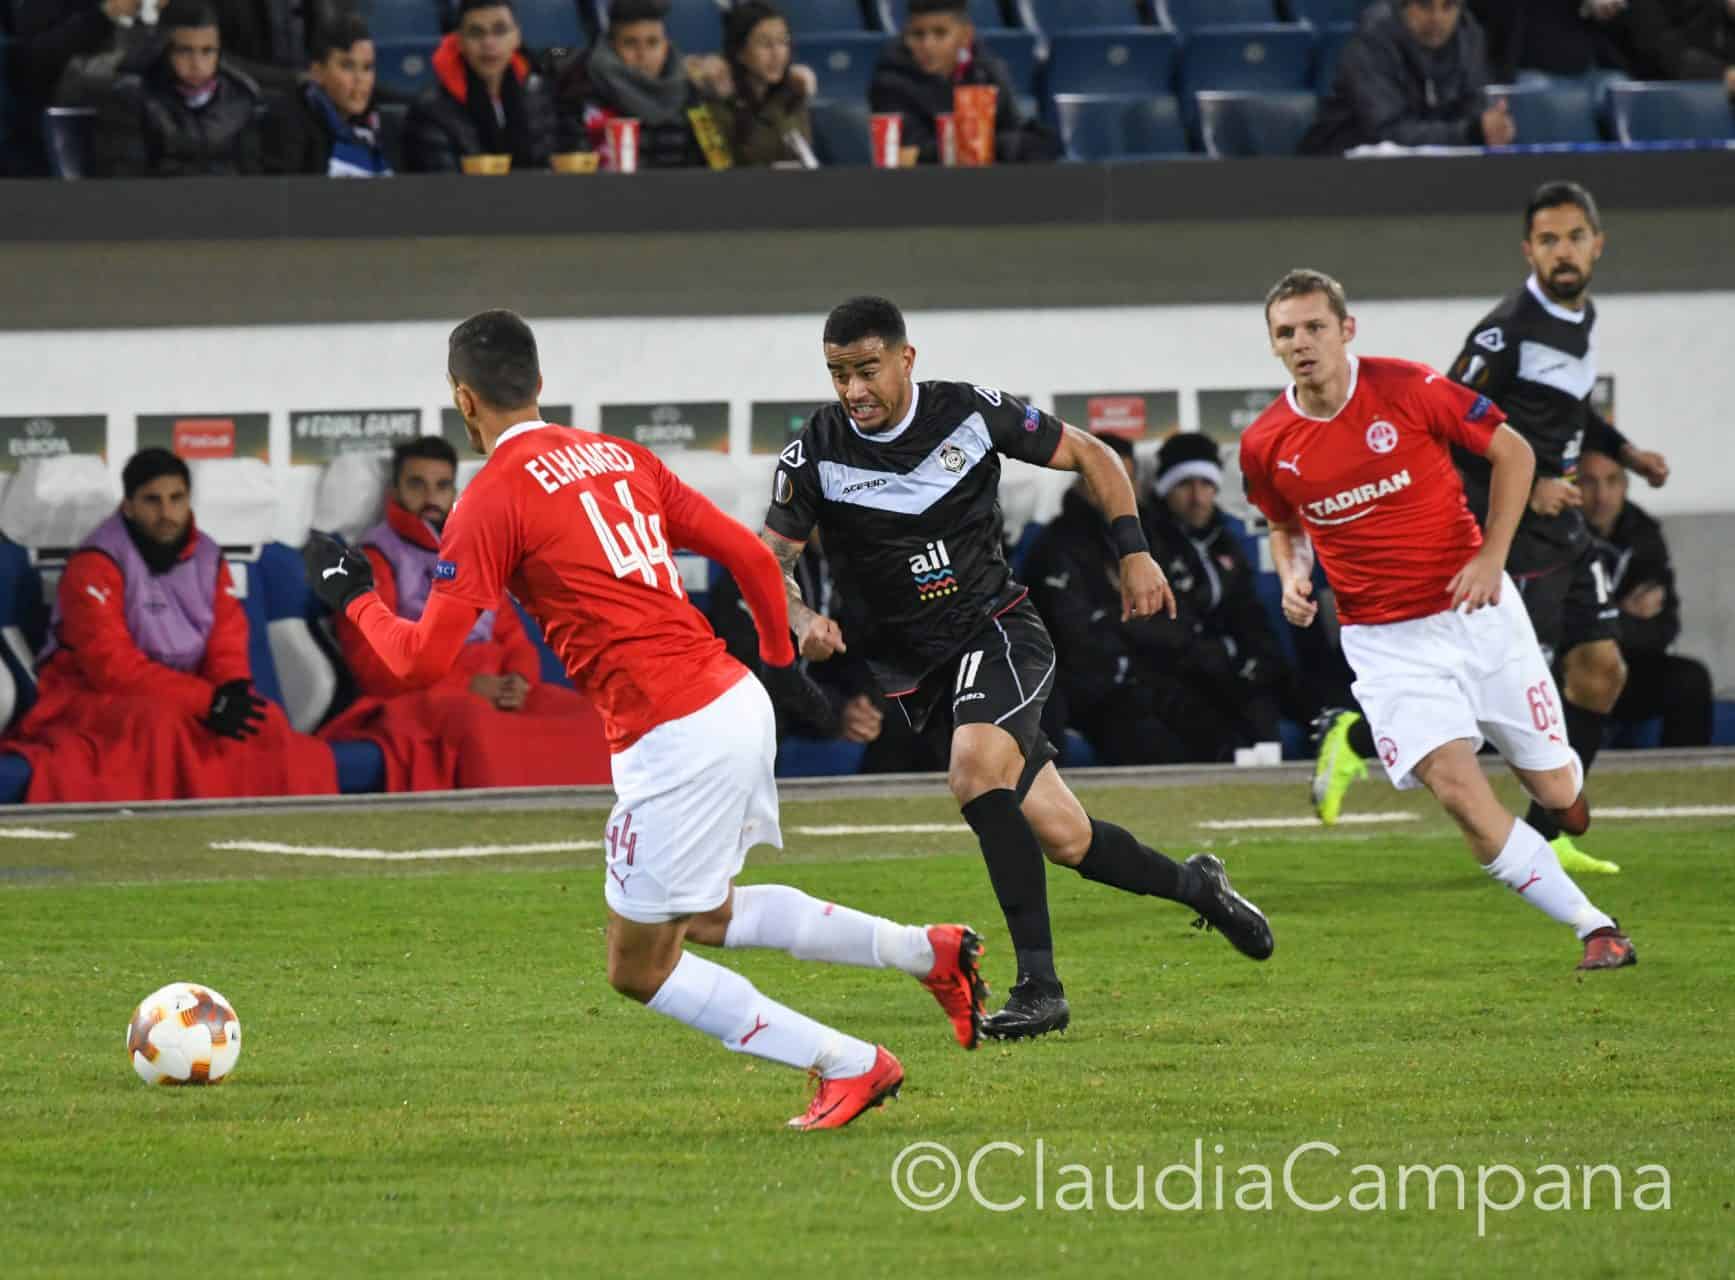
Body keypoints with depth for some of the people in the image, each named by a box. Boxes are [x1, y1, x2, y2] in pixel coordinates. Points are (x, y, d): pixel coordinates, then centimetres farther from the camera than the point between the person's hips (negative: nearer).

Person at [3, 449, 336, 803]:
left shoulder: (207, 558, 6)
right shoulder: (95, 564, -15)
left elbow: (228, 644, 6)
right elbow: (111, 665, -22)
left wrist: (233, 692, -19)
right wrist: (207, 700, -26)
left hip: (183, 698, 6)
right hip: (98, 700, -6)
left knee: (266, 723, -18)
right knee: (159, 725, -37)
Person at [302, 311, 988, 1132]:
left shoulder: (493, 500, -8)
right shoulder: (621, 457, 13)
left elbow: (423, 659, -10)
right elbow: (749, 556, 14)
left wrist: (355, 599, 8)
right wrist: (780, 660, 28)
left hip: (673, 739, -8)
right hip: (738, 702, 8)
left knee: (639, 968, 7)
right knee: (707, 918, 28)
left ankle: (848, 1066, 5)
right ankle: (927, 951, 19)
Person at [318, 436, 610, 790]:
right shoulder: (374, 560, 4)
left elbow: (514, 640, 19)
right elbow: (373, 665, -7)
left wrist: (519, 680, -7)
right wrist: (467, 686, -15)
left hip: (494, 690, 6)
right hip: (419, 698, -6)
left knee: (576, 714, -21)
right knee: (479, 725, -39)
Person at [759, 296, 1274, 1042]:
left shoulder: (971, 415, -8)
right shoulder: (815, 455, -7)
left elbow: (1092, 458, 5)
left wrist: (1134, 554, -3)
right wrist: (801, 618, -27)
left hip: (999, 631, -2)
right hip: (913, 659, 2)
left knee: (977, 771, -32)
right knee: (1063, 838, -1)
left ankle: (1039, 985, -28)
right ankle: (1193, 884, 28)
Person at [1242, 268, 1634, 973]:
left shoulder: (1407, 388, -12)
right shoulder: (1265, 444, -4)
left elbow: (1513, 452, -1)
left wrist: (1491, 556, -10)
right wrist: (1292, 577, -5)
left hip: (1478, 614, -1)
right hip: (1385, 642, 1)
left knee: (1555, 790, 4)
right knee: (1457, 791, -19)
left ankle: (1571, 796, 45)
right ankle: (1594, 927, -7)